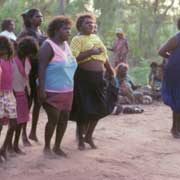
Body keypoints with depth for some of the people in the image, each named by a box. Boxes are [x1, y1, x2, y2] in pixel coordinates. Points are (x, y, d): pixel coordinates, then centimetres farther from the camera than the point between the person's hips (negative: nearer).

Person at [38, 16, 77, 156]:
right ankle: (47, 147, 16)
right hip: (53, 92, -7)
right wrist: (42, 90, -22)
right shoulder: (49, 45, -13)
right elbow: (41, 68, -17)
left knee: (64, 118, 10)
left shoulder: (66, 44, 10)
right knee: (53, 119, -3)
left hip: (67, 90, 8)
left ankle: (57, 147, 23)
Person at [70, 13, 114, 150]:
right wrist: (91, 52, -20)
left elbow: (104, 55, 26)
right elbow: (74, 57, -19)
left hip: (98, 77, 7)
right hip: (84, 77, -7)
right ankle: (81, 139, 17)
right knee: (84, 110, -1)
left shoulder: (96, 37, 17)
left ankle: (89, 136, 28)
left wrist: (110, 69, 28)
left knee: (99, 108, 10)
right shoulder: (77, 39, -6)